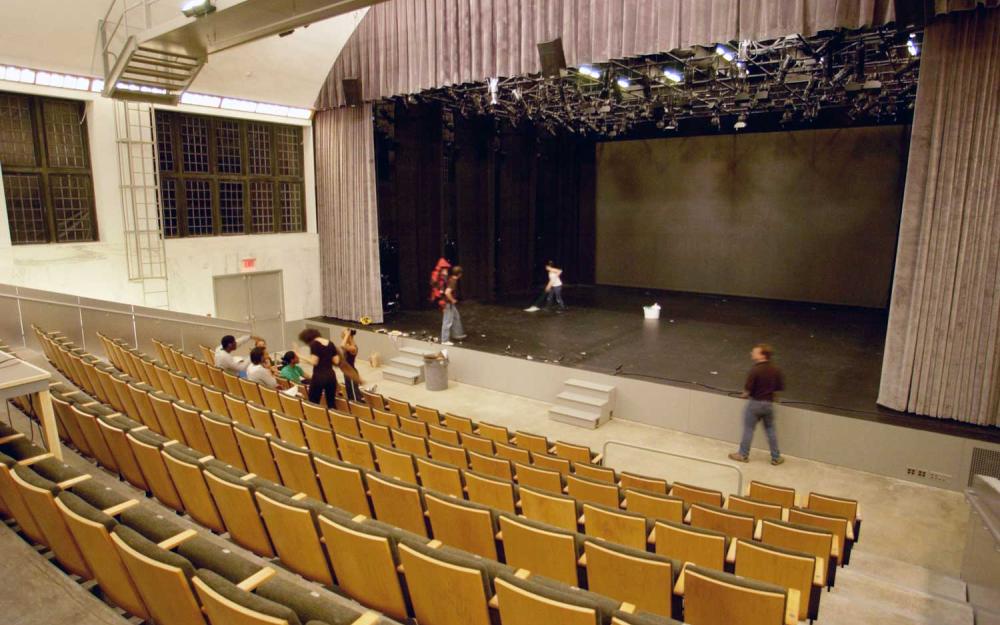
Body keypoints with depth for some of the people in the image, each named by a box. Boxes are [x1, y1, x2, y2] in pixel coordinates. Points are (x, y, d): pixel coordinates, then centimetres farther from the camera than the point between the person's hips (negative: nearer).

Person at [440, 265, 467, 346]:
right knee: (448, 322, -3)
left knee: (457, 318, 23)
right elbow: (447, 292, -36)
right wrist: (453, 300, -20)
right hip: (450, 304, -10)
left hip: (452, 304, 10)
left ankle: (457, 334, 37)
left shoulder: (451, 279, 5)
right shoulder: (453, 282, -24)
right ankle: (445, 340, 4)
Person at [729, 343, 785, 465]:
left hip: (755, 402, -5)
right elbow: (780, 387, 2)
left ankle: (743, 455, 21)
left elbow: (748, 389, -20)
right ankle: (776, 457, 24)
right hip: (768, 403, 5)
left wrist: (744, 395, 2)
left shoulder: (755, 370, -22)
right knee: (770, 430, 17)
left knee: (748, 429, 9)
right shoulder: (775, 370, -5)